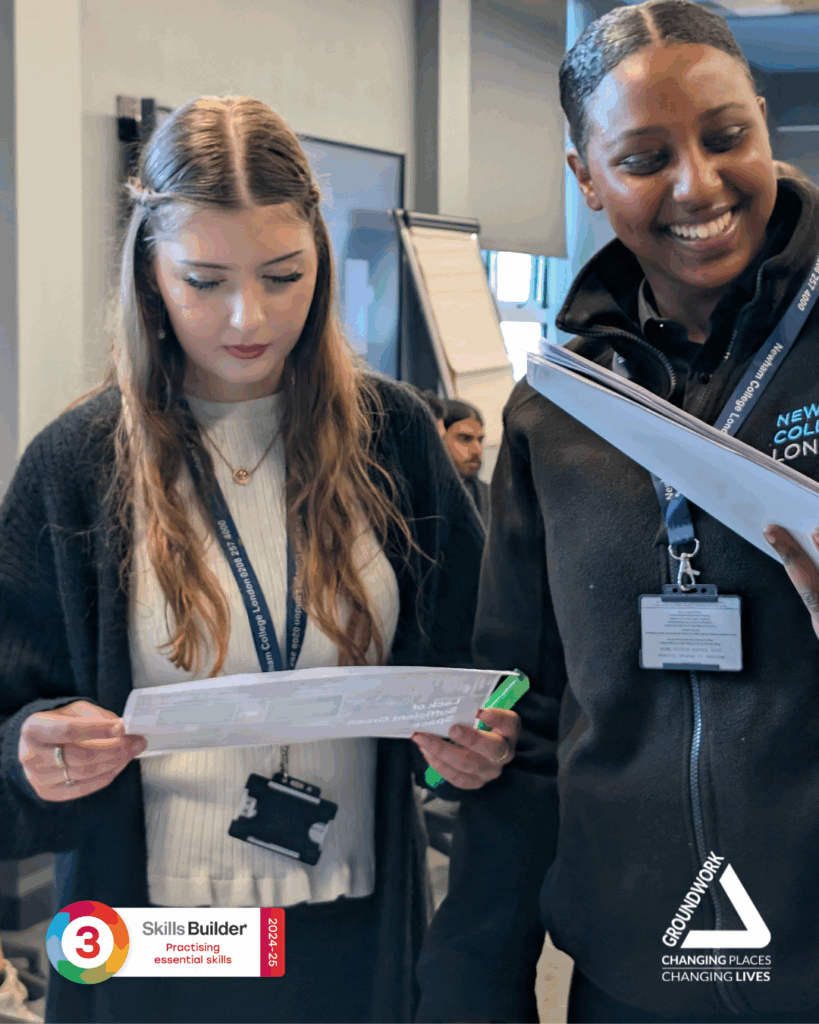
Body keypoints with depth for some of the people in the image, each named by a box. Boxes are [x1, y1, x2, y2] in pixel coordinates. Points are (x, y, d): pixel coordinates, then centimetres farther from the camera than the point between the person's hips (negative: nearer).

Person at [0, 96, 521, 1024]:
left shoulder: (390, 433, -2)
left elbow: (466, 647, 7)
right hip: (153, 941, -1)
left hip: (358, 921, 2)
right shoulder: (75, 465, -6)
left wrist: (476, 738, -13)